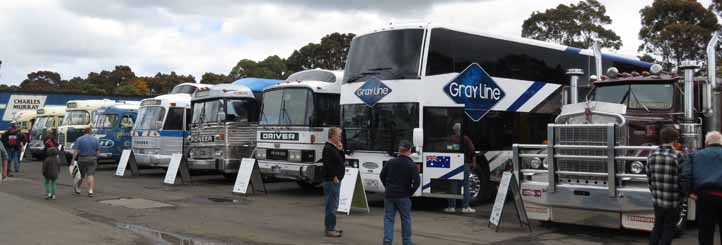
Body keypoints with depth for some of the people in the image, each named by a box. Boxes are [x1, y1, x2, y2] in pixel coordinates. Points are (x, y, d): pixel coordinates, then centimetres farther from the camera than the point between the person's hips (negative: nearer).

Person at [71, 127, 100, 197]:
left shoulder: (79, 139, -2)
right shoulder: (95, 139, 3)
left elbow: (75, 151, -10)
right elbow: (98, 152, 1)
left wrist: (73, 160, -6)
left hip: (82, 159, 0)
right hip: (92, 159, 0)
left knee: (81, 175, 14)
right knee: (91, 175, 0)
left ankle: (77, 188, 32)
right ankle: (90, 191, -9)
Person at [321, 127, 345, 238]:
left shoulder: (335, 148, 17)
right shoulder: (328, 148, -15)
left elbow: (343, 160, 19)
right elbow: (328, 164, -23)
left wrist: (341, 150, 6)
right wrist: (334, 177, -21)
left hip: (336, 180, 11)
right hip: (331, 181, -11)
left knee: (333, 205, 17)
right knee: (331, 205, -8)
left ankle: (330, 227, 26)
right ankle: (329, 229, -5)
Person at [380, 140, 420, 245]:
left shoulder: (391, 162, 2)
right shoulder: (412, 165, -10)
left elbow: (382, 176, 8)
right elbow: (417, 182, -16)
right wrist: (410, 193, -2)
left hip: (389, 195, 3)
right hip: (403, 197, -2)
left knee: (388, 218, 9)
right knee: (406, 219, 11)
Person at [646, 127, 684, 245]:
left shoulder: (652, 155, 1)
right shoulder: (678, 156, -14)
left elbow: (649, 177, 5)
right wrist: (683, 193, 11)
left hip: (657, 199, 4)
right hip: (673, 201, -4)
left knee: (658, 226, 19)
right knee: (669, 228, 9)